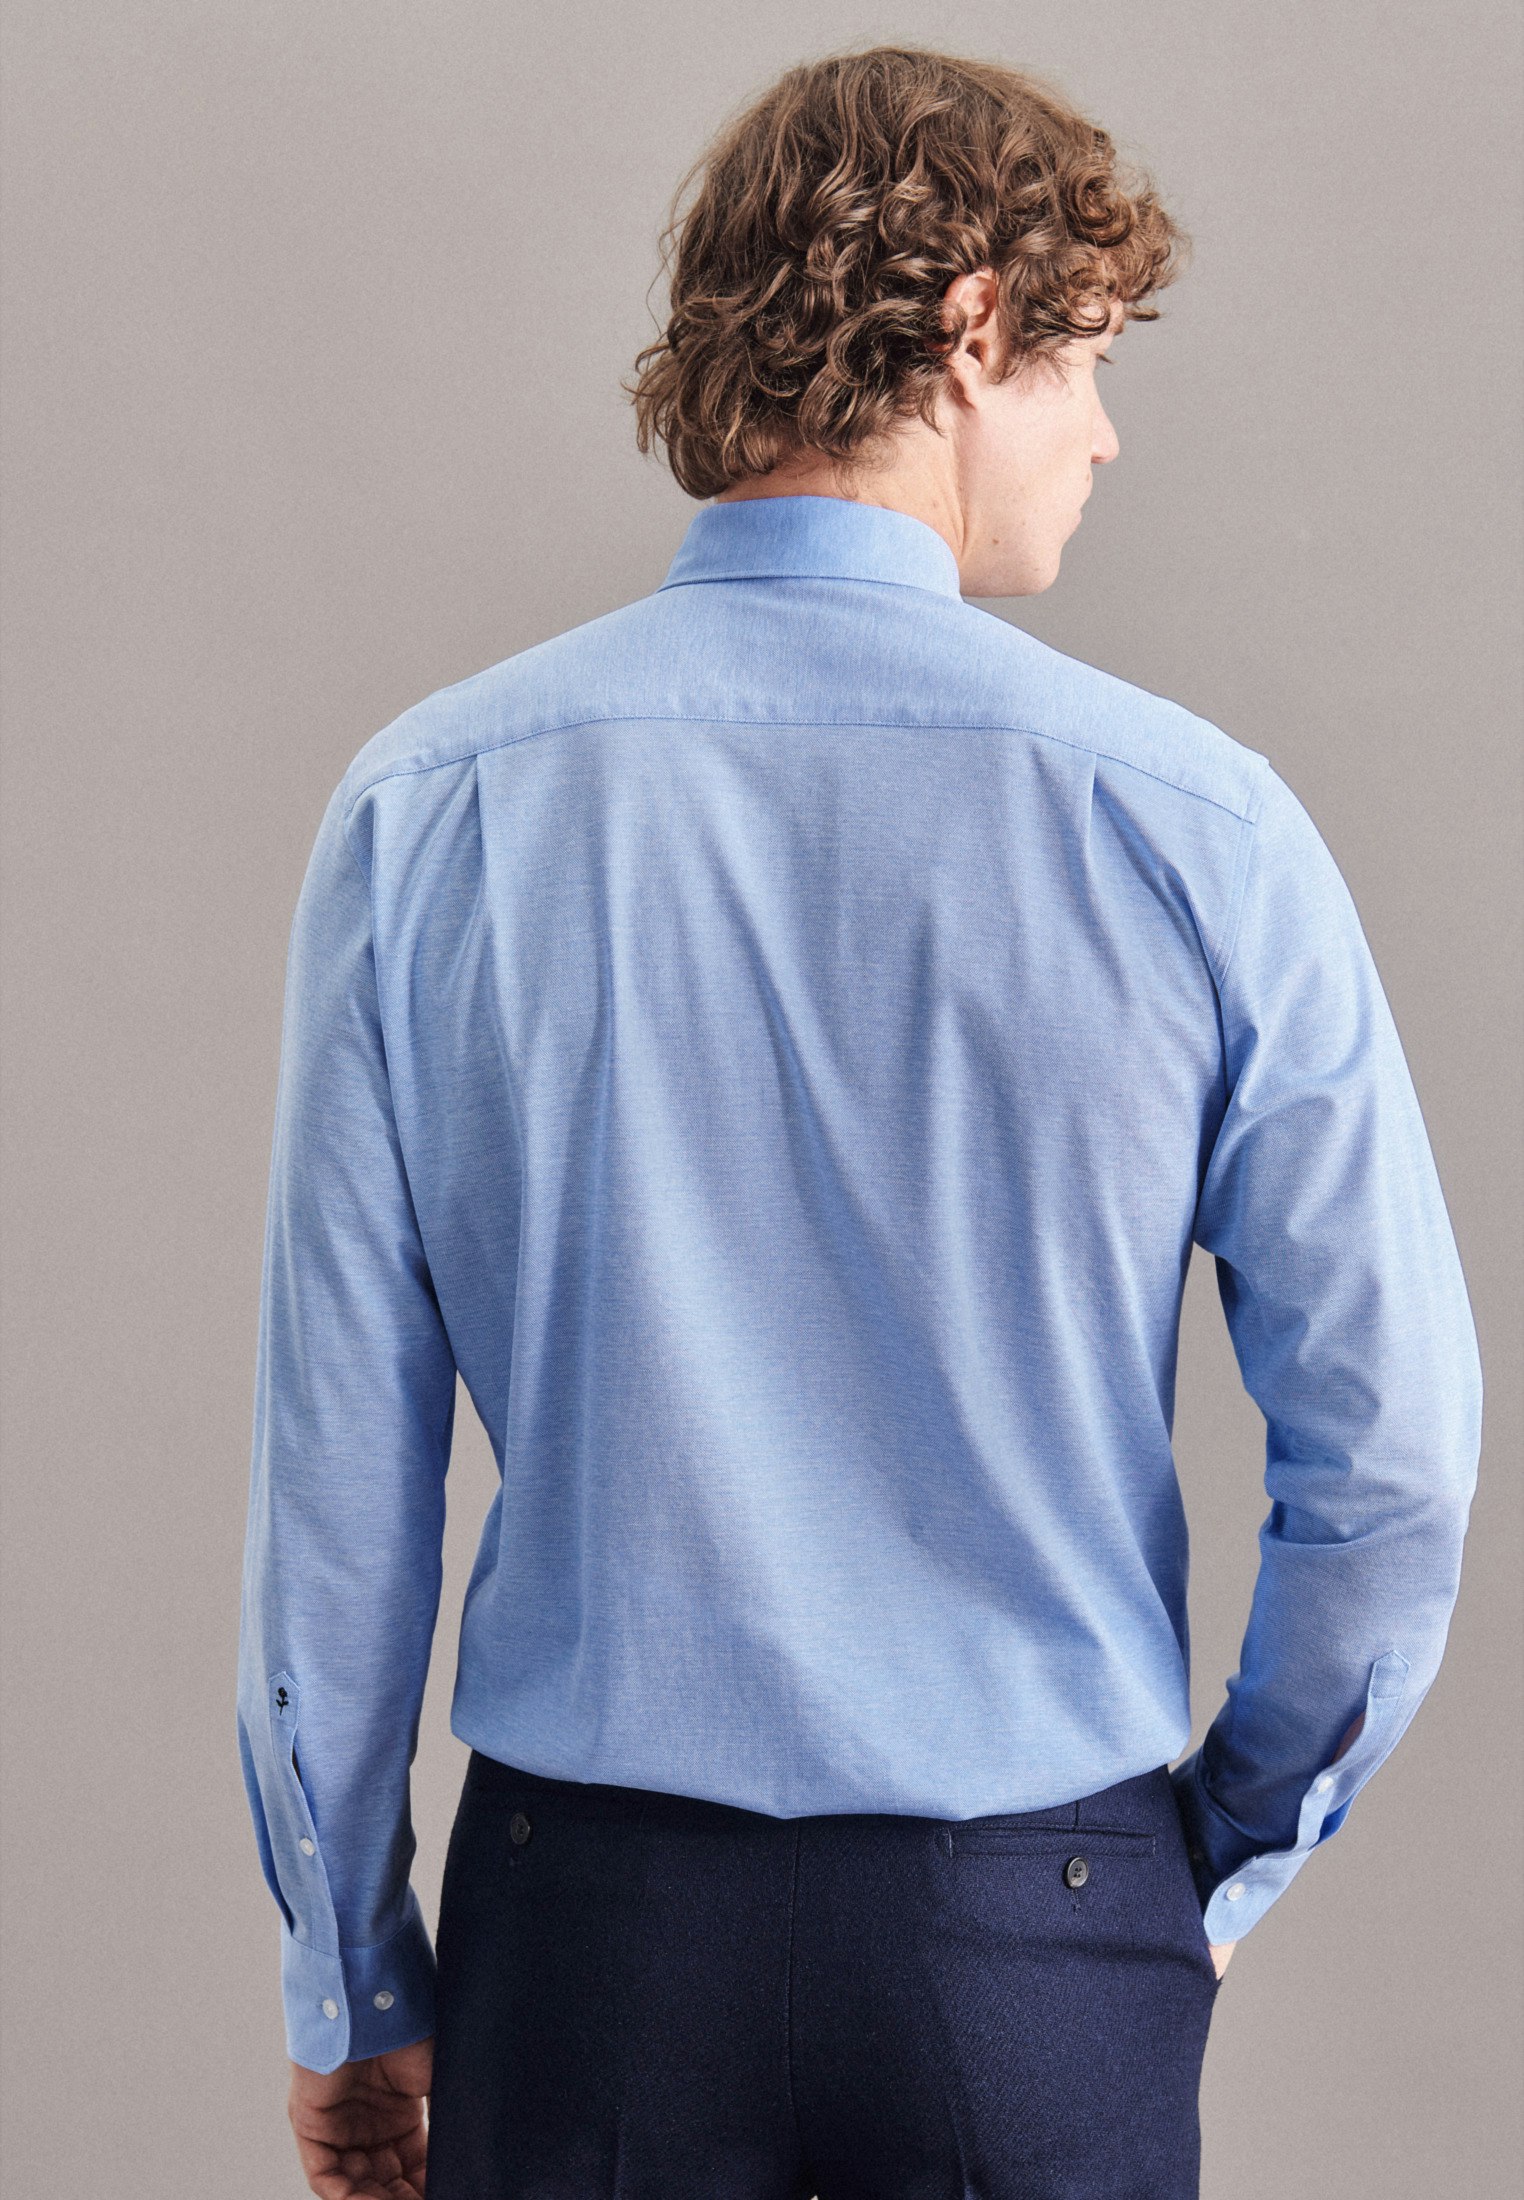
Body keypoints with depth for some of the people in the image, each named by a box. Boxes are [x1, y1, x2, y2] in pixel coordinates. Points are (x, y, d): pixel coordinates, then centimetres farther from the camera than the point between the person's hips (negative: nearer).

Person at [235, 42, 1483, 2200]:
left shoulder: (426, 810, -8)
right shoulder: (1192, 822, -11)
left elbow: (338, 1473, -5)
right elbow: (1393, 1457, -7)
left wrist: (352, 1981, 7)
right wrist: (1221, 1872, 9)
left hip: (584, 1935, 1)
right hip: (1046, 1938, 0)